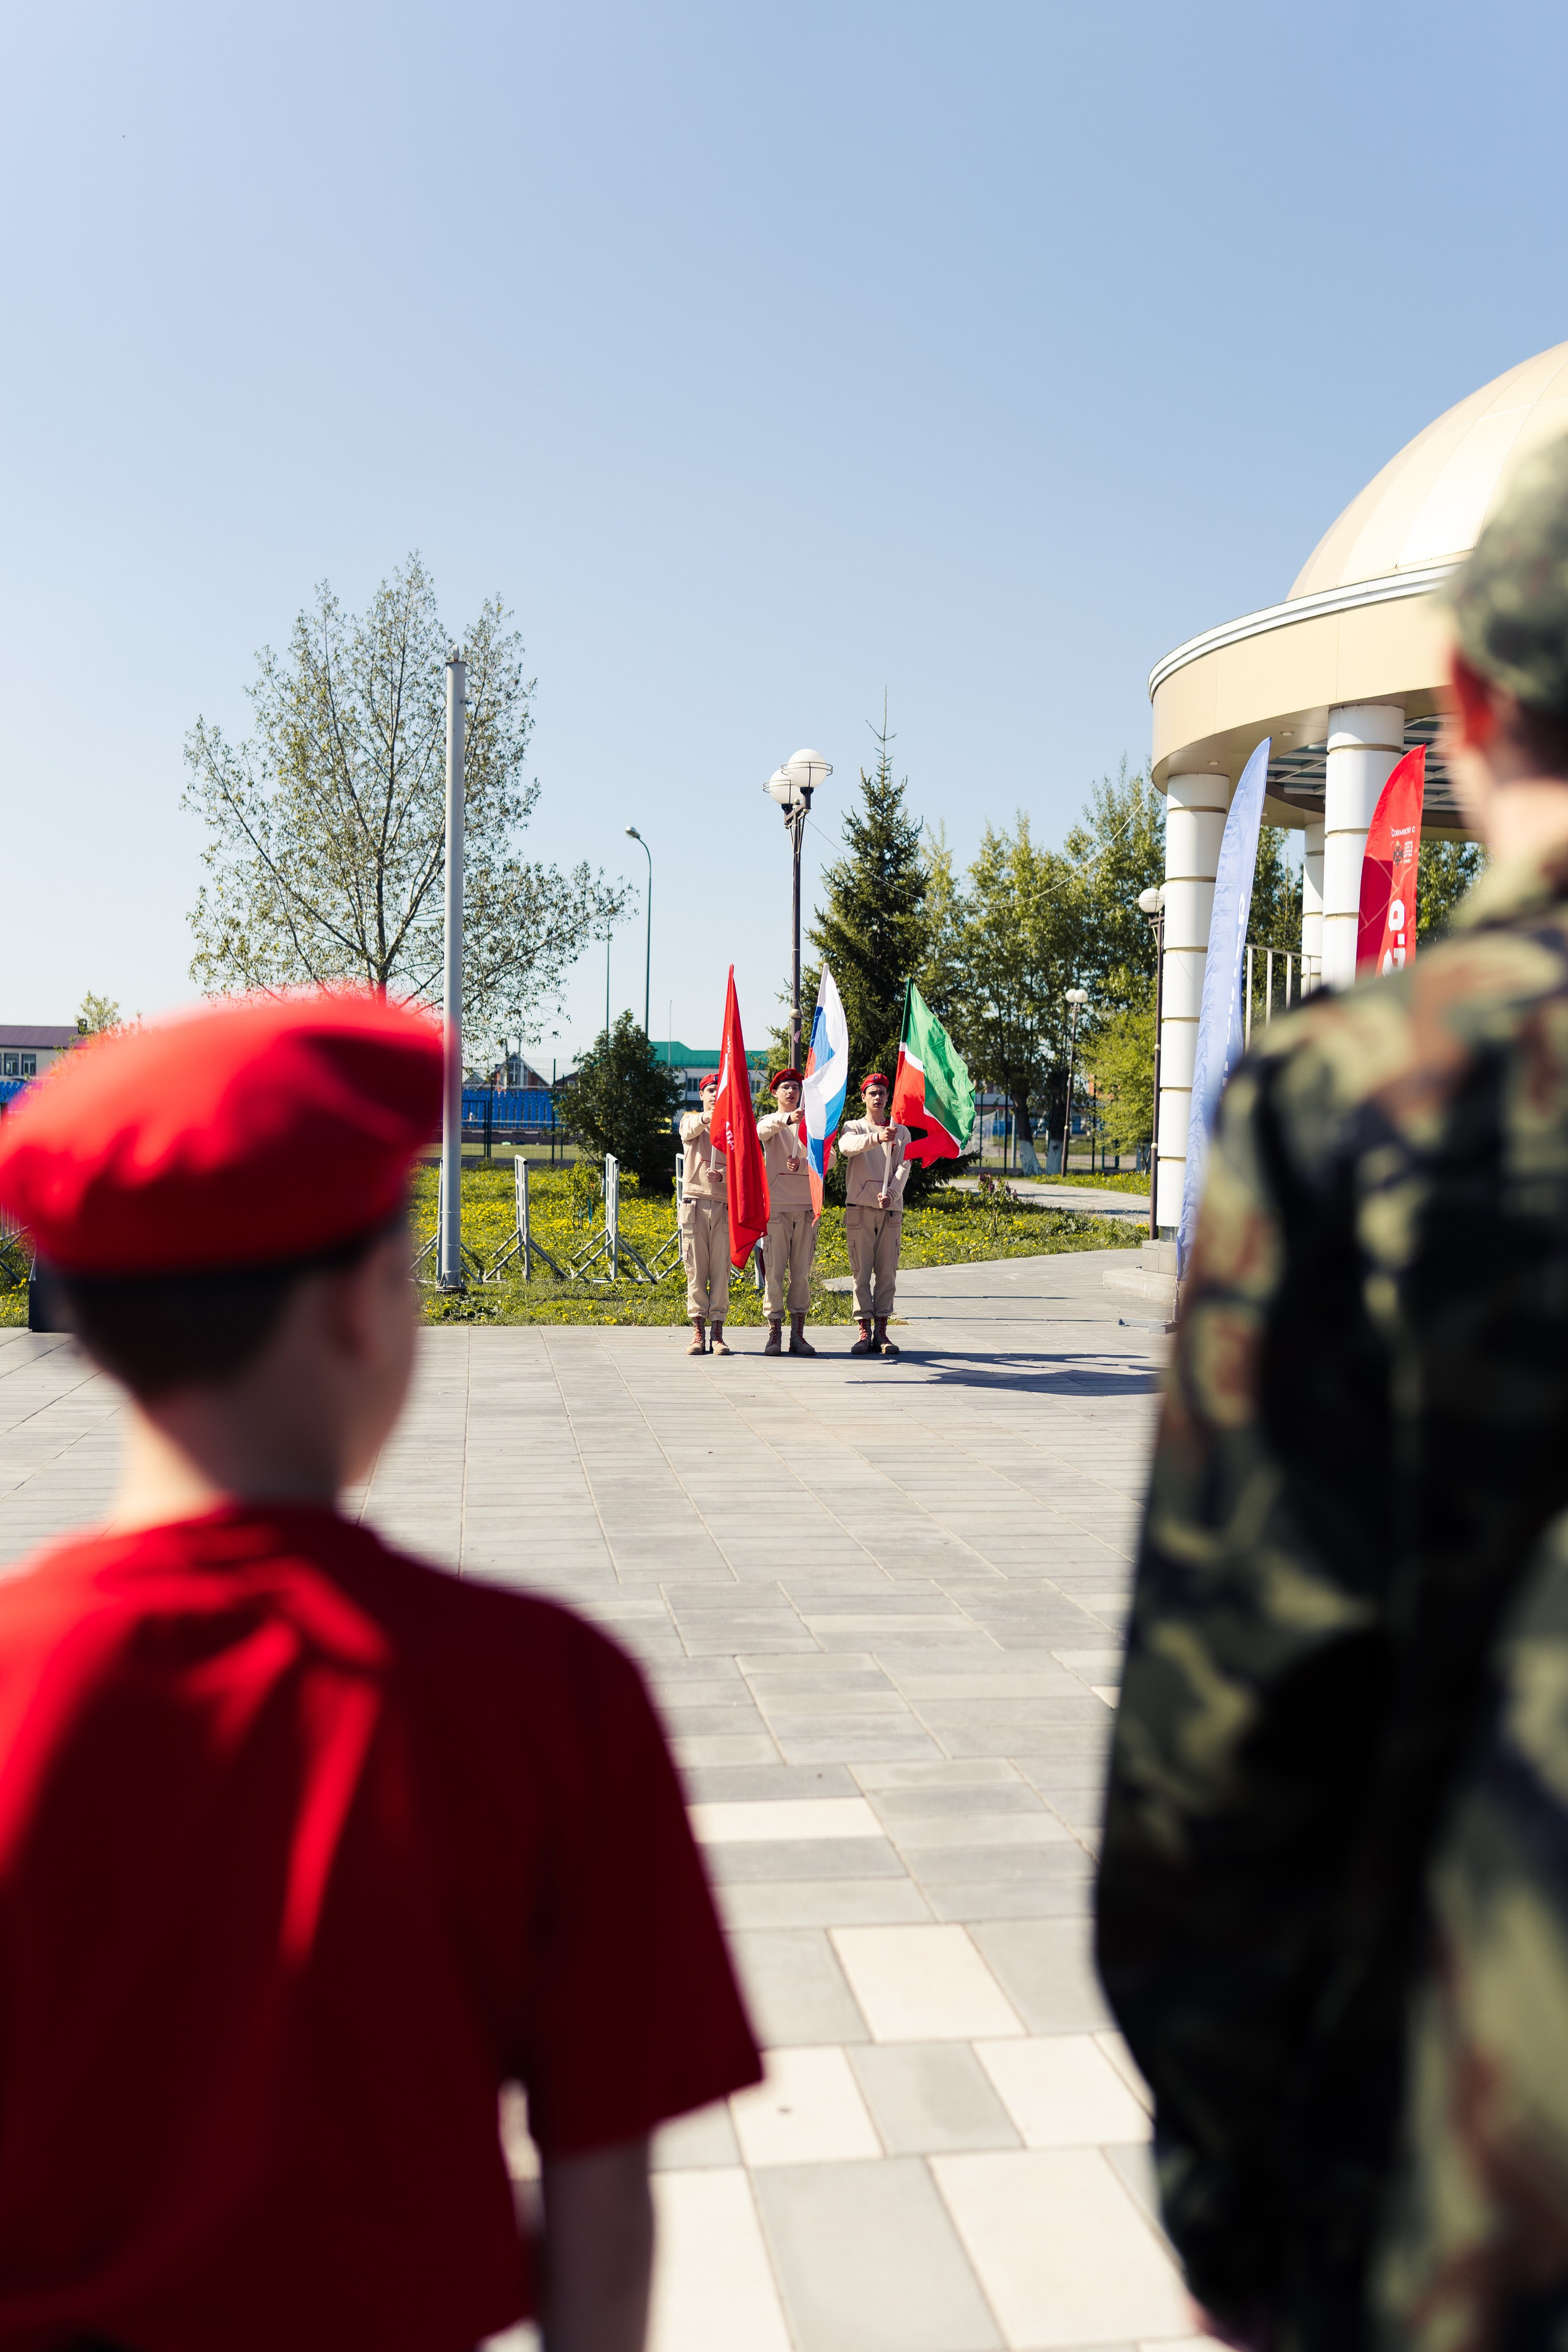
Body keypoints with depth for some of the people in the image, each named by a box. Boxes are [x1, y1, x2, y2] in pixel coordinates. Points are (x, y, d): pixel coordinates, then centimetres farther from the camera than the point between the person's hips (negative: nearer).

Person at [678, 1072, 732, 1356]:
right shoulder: (691, 1120, 11)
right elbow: (689, 1132, -14)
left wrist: (721, 1175, -19)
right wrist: (706, 1117, -36)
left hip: (724, 1205, 1)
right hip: (695, 1202, -1)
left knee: (721, 1270, -2)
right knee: (696, 1270, -2)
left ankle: (718, 1333, 0)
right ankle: (697, 1331, 1)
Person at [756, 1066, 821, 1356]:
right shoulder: (771, 1122, 7)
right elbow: (762, 1130, -20)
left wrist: (802, 1165, -17)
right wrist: (788, 1119, -39)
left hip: (806, 1206, 2)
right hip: (776, 1204, -2)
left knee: (802, 1271, 3)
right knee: (775, 1270, -4)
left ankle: (798, 1335, 8)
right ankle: (774, 1334, 0)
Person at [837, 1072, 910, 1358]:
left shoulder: (901, 1132, 15)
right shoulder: (853, 1127, 9)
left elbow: (904, 1167, 3)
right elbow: (847, 1146, -15)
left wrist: (891, 1194, -16)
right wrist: (877, 1137, -34)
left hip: (891, 1209, 2)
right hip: (861, 1207, -2)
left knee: (887, 1272, 0)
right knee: (861, 1271, -4)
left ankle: (881, 1331, 3)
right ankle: (864, 1331, -2)